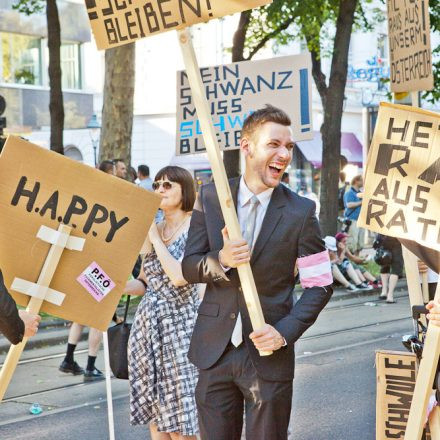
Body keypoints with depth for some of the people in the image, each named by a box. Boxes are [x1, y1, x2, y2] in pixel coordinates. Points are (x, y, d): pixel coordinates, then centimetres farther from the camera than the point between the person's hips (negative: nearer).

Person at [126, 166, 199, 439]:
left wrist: (155, 238, -10)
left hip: (179, 323, -7)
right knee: (155, 412, 9)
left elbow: (179, 276, -19)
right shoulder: (153, 230, 12)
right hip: (148, 322, 7)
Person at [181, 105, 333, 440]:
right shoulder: (210, 198, 1)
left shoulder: (300, 211, -5)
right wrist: (221, 260, -19)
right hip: (215, 350, 2)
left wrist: (286, 331, -16)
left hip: (268, 354, -2)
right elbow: (189, 268, 2)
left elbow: (320, 284, -3)